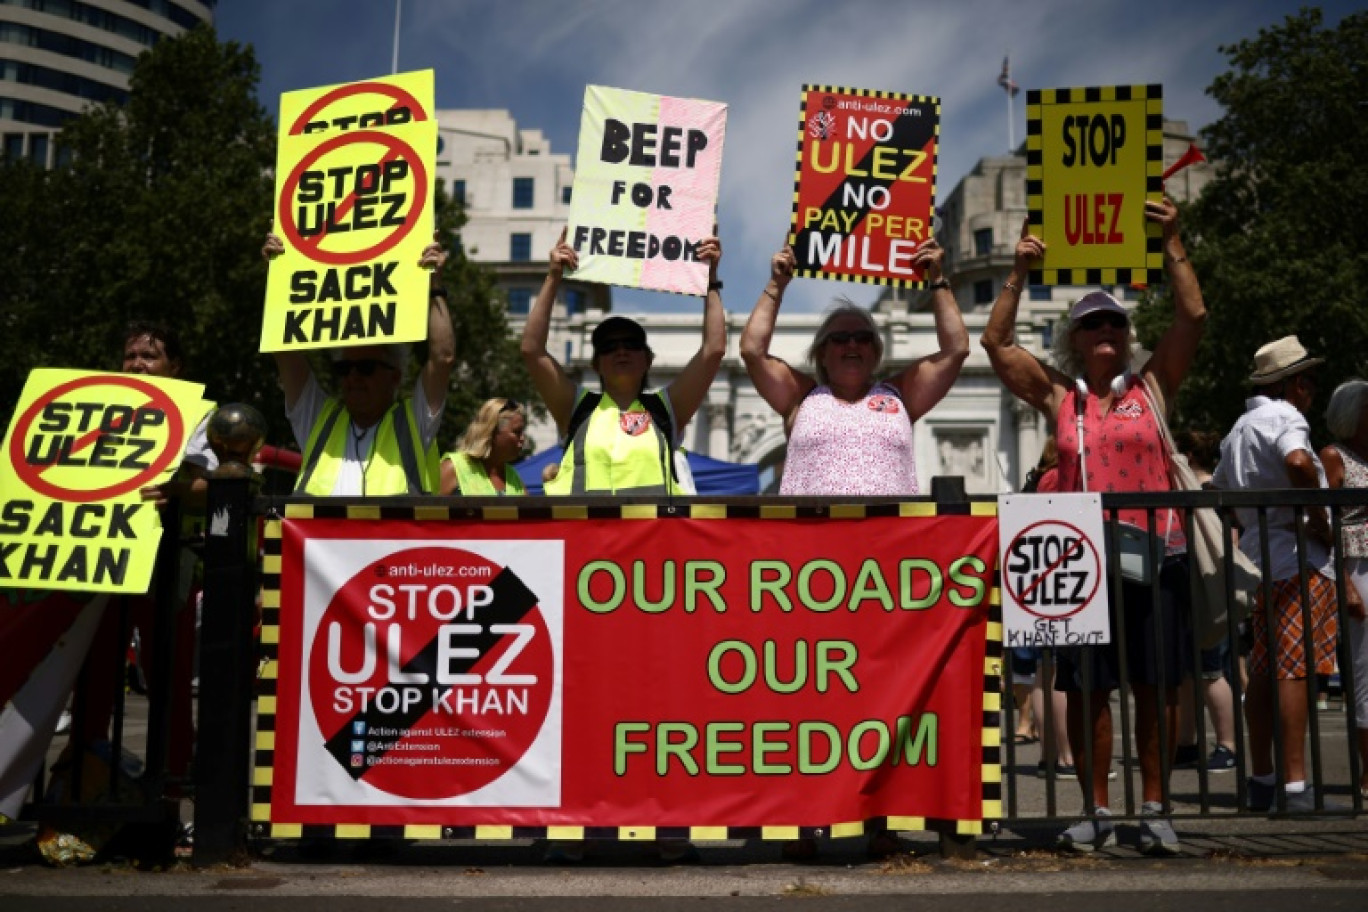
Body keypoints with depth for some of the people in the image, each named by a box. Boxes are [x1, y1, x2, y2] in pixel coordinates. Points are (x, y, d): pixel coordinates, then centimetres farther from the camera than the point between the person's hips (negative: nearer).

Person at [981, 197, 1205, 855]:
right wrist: (1020, 272, 3)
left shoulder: (1151, 387, 10)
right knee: (1086, 688, 2)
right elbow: (996, 343, 5)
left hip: (1156, 553, 0)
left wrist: (1171, 244, 2)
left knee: (1157, 686, 2)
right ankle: (1096, 813, 11)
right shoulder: (1058, 397, 10)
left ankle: (1155, 810, 12)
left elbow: (1192, 315, 3)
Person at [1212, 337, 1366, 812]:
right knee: (1295, 671, -11)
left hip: (1258, 557, 9)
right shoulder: (1285, 417, -8)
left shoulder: (1238, 429, 21)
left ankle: (1261, 780, 15)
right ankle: (1295, 786, -12)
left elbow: (1218, 490, 28)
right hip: (1298, 559, -9)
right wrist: (1321, 520, -17)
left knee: (1264, 674, 10)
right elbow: (1298, 462, -28)